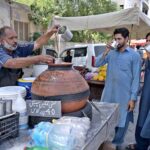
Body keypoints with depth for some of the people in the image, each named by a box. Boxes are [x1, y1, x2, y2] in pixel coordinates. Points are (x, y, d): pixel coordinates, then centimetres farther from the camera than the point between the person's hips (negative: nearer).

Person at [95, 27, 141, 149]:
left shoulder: (134, 55, -5)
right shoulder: (111, 53, 5)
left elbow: (136, 78, -6)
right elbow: (97, 64, 2)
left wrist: (133, 98, -11)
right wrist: (105, 52, -11)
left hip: (124, 95, -3)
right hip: (109, 93, 3)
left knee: (122, 121, 9)